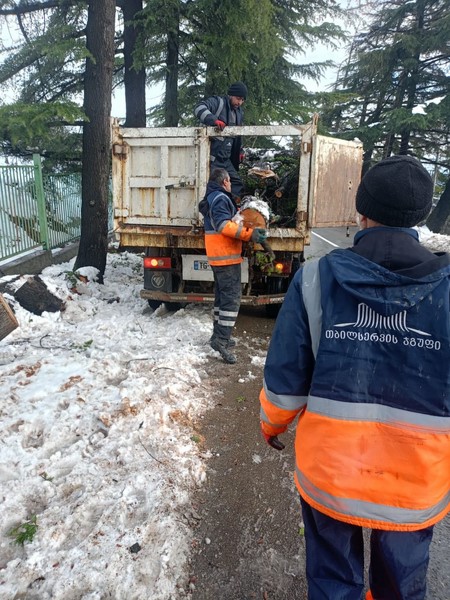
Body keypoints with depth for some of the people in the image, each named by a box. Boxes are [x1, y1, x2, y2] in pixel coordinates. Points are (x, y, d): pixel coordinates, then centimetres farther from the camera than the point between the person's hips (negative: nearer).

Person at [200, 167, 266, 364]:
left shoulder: (212, 198, 19)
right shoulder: (221, 198, -13)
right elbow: (224, 225, -26)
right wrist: (249, 234, -29)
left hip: (217, 255, 11)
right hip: (226, 255, -11)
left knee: (222, 295, 15)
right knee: (232, 297, -11)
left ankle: (219, 335, 21)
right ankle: (221, 339, -13)